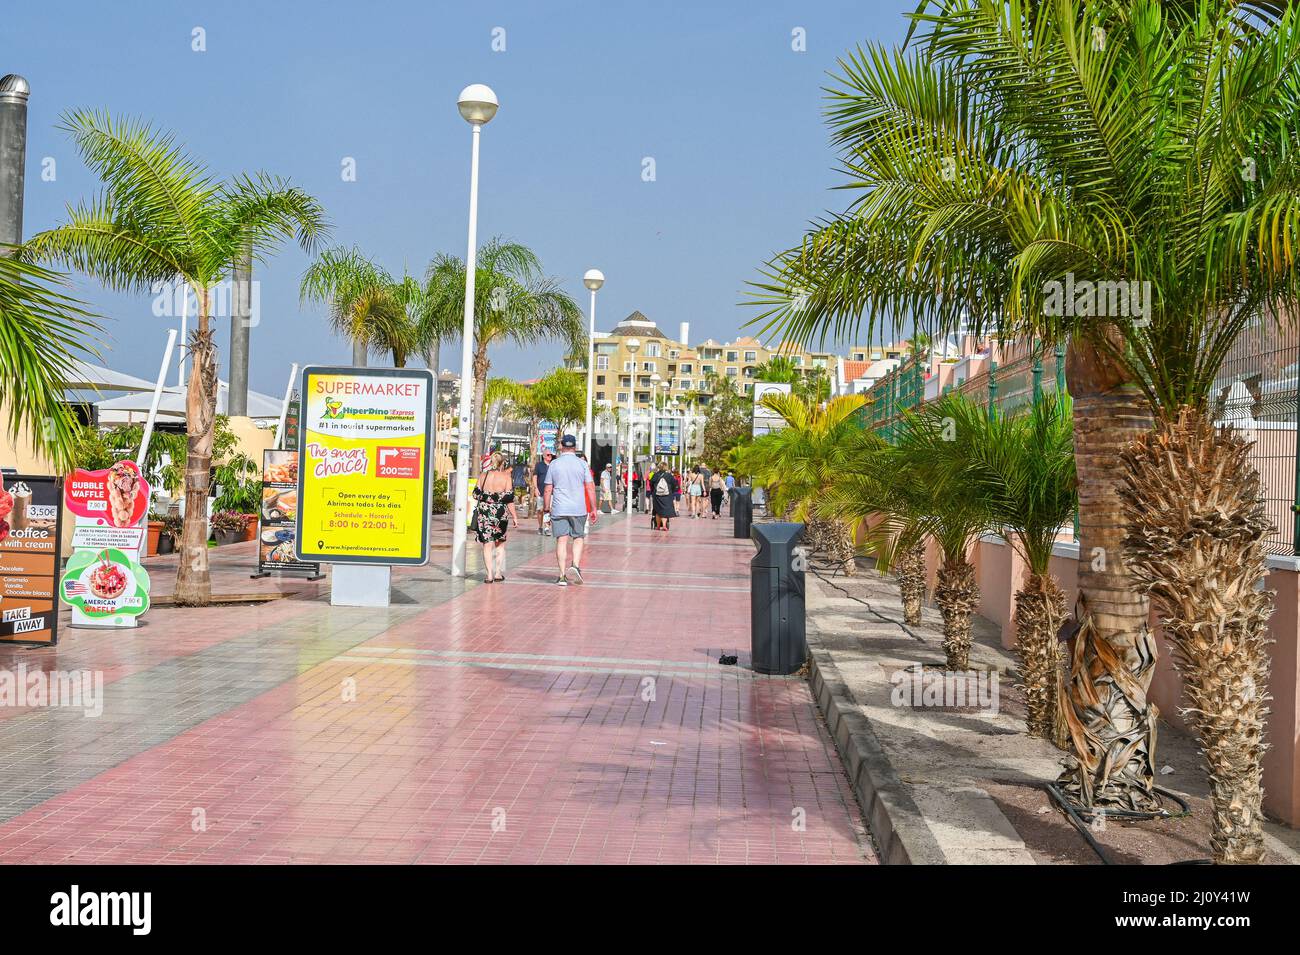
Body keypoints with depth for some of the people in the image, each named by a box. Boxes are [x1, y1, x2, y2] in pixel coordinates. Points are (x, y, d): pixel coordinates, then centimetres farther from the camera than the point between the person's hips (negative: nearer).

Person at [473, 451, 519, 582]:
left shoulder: (483, 476, 3)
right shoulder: (506, 478, -5)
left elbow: (476, 495, 7)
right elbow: (509, 499, -8)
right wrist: (514, 517, -2)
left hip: (483, 512, 2)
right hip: (499, 513, -2)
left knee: (487, 544, 5)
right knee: (500, 543, 16)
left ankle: (489, 575, 0)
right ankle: (498, 573, 13)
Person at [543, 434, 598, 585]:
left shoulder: (554, 464, 2)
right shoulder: (582, 464, 1)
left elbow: (548, 490, 2)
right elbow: (590, 489, -1)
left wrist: (546, 509, 10)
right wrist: (593, 509, 6)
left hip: (559, 509, 0)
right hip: (579, 509, 0)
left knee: (561, 540, 1)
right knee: (578, 538, 15)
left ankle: (563, 575, 0)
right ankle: (575, 565, -6)